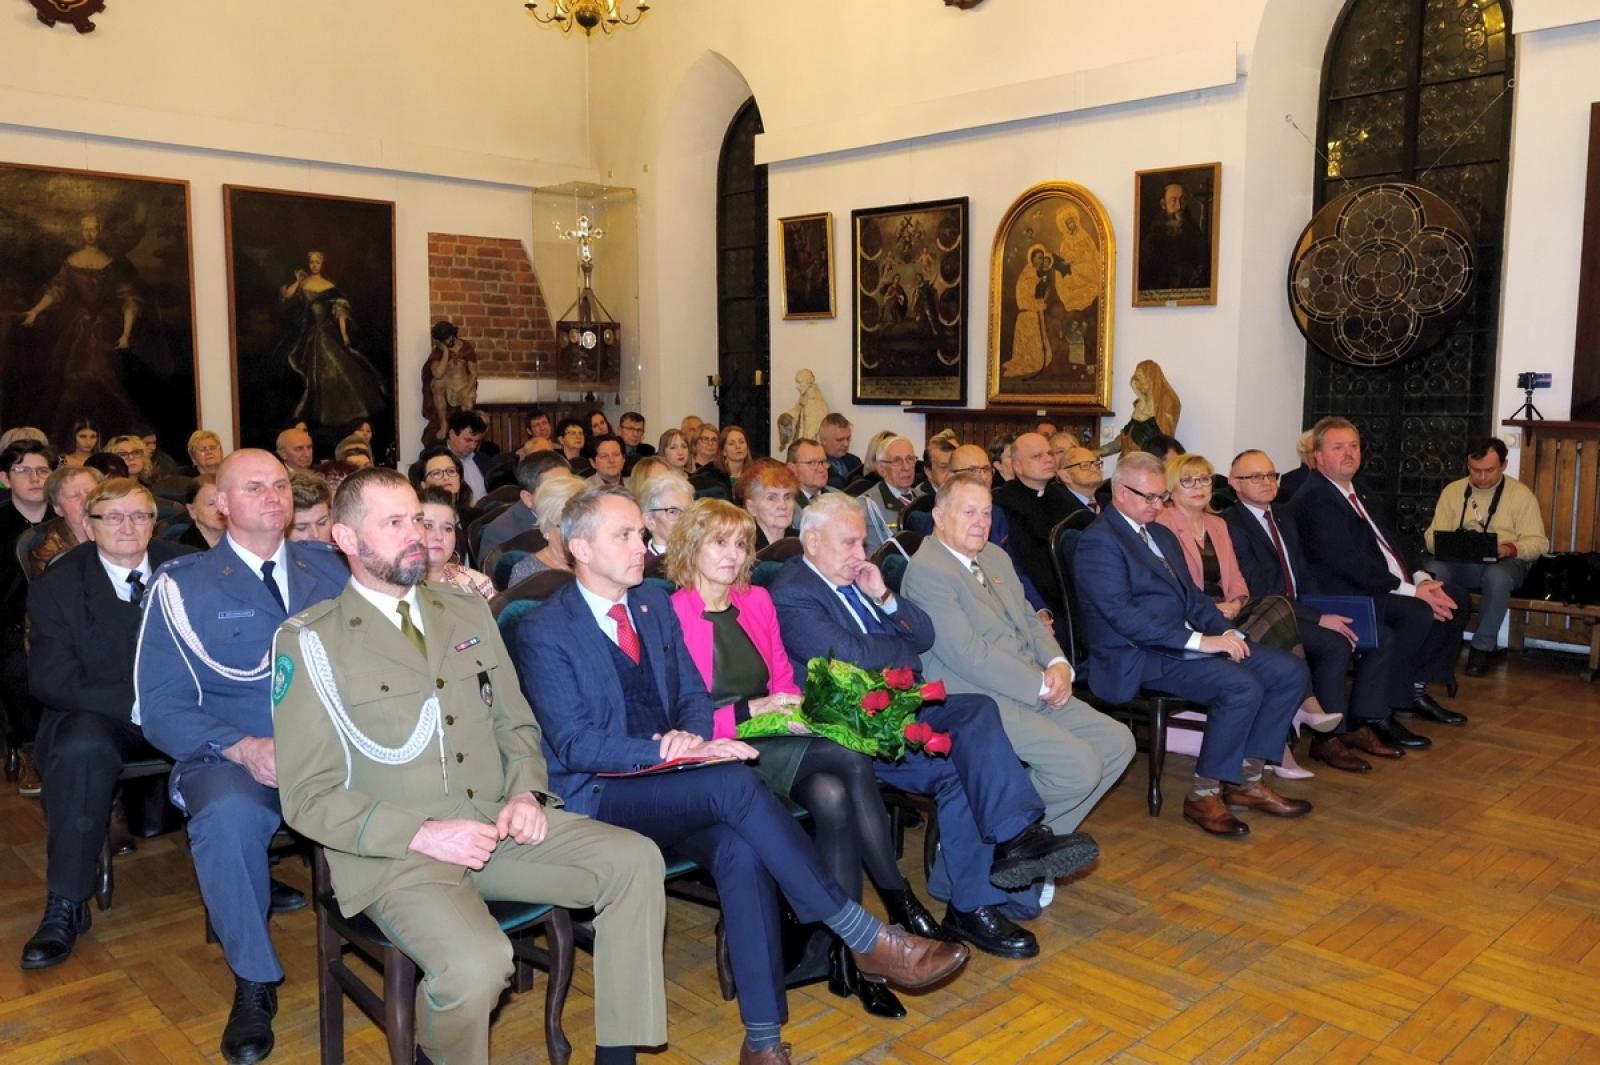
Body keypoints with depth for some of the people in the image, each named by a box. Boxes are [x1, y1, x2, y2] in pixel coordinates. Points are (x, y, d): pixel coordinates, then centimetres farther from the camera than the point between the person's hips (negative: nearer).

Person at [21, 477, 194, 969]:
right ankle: (65, 906, -23)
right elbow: (51, 680, -9)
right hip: (96, 715, -1)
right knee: (83, 748, -36)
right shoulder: (56, 586, -2)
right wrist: (135, 704, -23)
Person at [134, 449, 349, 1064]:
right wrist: (243, 748, -18)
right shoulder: (183, 586, 5)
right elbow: (161, 706, -1)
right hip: (233, 757, -2)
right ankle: (254, 983, -13)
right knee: (226, 816, -36)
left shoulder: (327, 568, 13)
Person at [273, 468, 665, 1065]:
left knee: (635, 860, -15)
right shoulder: (310, 641, -4)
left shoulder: (468, 614, 13)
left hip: (498, 824, 5)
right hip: (394, 851, -5)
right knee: (477, 962, -32)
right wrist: (420, 833, -19)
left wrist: (527, 793, -5)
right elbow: (308, 795, -7)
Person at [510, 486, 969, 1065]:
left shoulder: (655, 605, 12)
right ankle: (867, 939, -25)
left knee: (742, 852, -28)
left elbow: (694, 697, 13)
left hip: (666, 786, 5)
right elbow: (575, 745, -14)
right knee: (735, 783, -31)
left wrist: (690, 737, -11)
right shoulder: (542, 634, -7)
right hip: (597, 797, -5)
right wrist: (673, 751, -25)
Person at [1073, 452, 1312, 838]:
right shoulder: (1098, 542, -12)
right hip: (1138, 656, -10)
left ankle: (1247, 780, 6)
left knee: (1289, 671, 0)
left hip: (1184, 642, 10)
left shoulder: (1162, 534, 19)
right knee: (1242, 686, -28)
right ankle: (1203, 794, -12)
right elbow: (1122, 614, -22)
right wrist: (1199, 641, -23)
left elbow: (1190, 595, 19)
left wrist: (1226, 632, -1)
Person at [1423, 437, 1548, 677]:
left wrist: (1511, 548, -22)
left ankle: (1483, 647, -21)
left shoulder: (1522, 494, 5)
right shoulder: (1452, 491, 12)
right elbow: (1432, 534, 9)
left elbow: (1538, 542, 0)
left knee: (1497, 576, -39)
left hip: (1504, 563, -2)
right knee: (1431, 571, -32)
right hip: (1459, 563, 2)